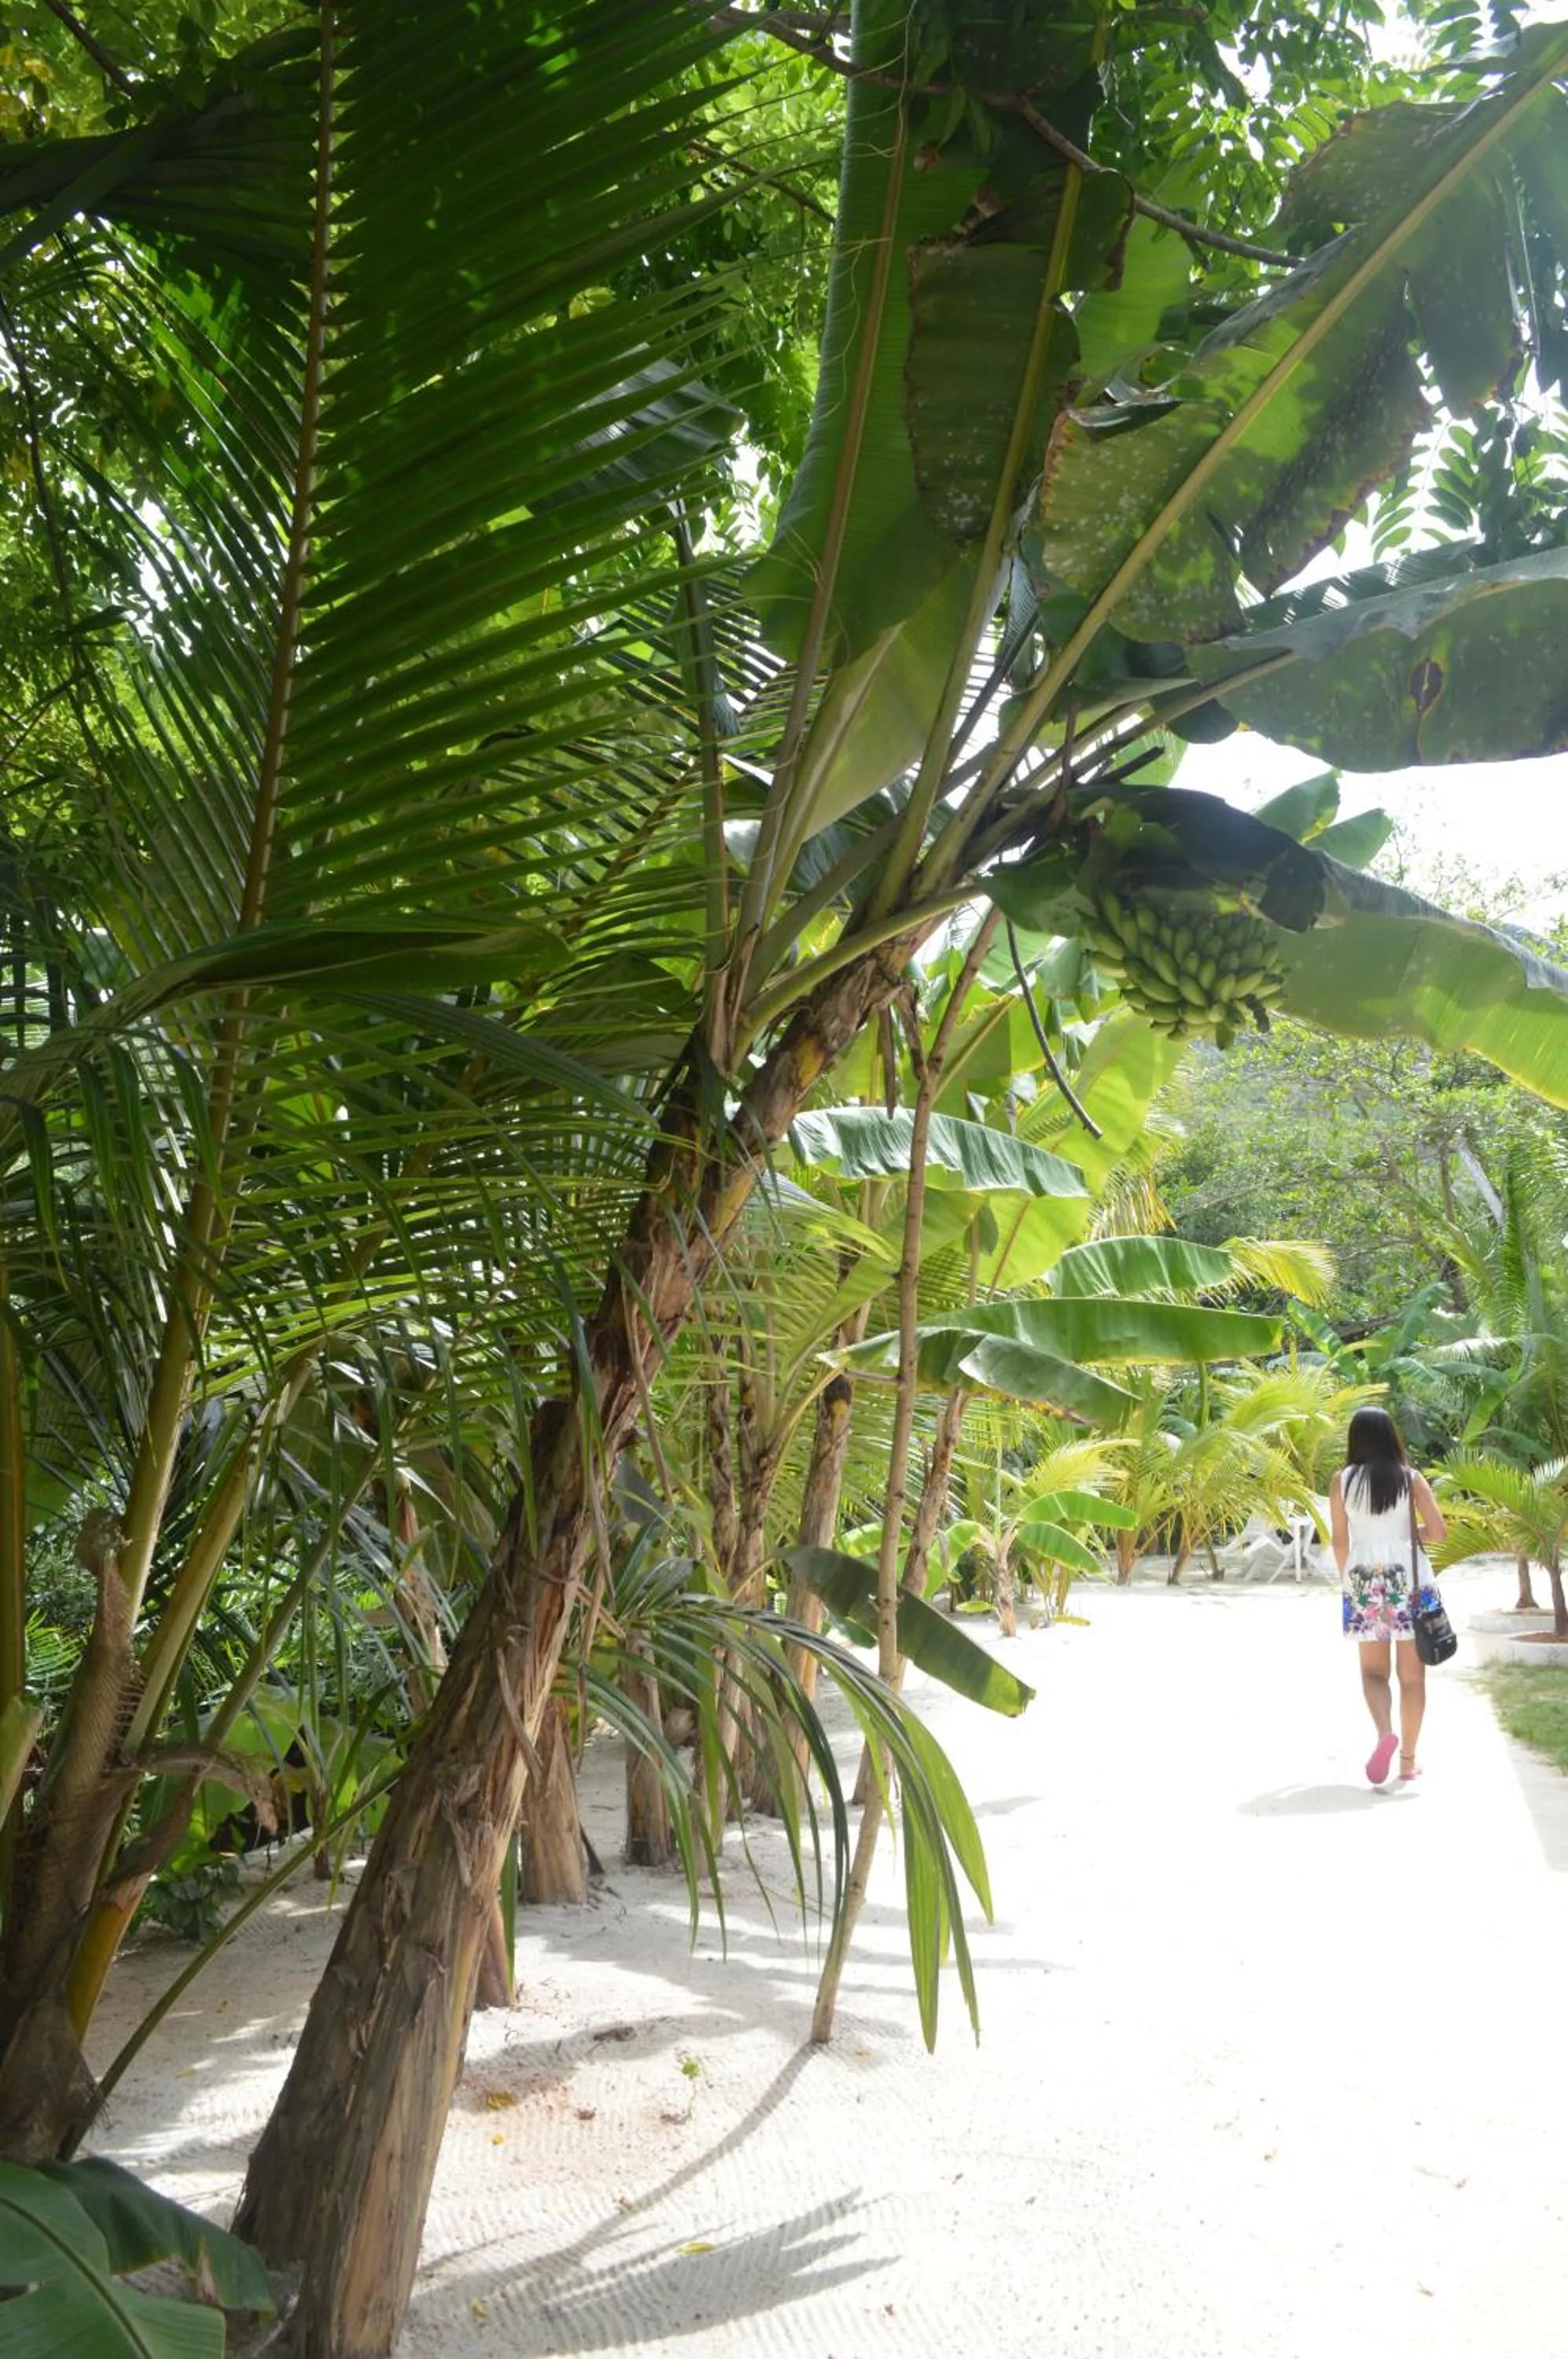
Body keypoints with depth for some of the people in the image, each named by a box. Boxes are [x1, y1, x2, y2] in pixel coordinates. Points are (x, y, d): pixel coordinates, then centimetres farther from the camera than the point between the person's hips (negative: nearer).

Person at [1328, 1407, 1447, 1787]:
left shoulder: (1342, 1480, -1)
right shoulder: (1411, 1478, -2)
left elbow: (1339, 1539, 0)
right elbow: (1438, 1531, -6)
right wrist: (1408, 1534, 14)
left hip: (1364, 1580, 0)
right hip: (1408, 1580, 0)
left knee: (1373, 1670, 10)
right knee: (1412, 1674, 9)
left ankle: (1385, 1732, -17)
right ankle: (1408, 1761, 12)